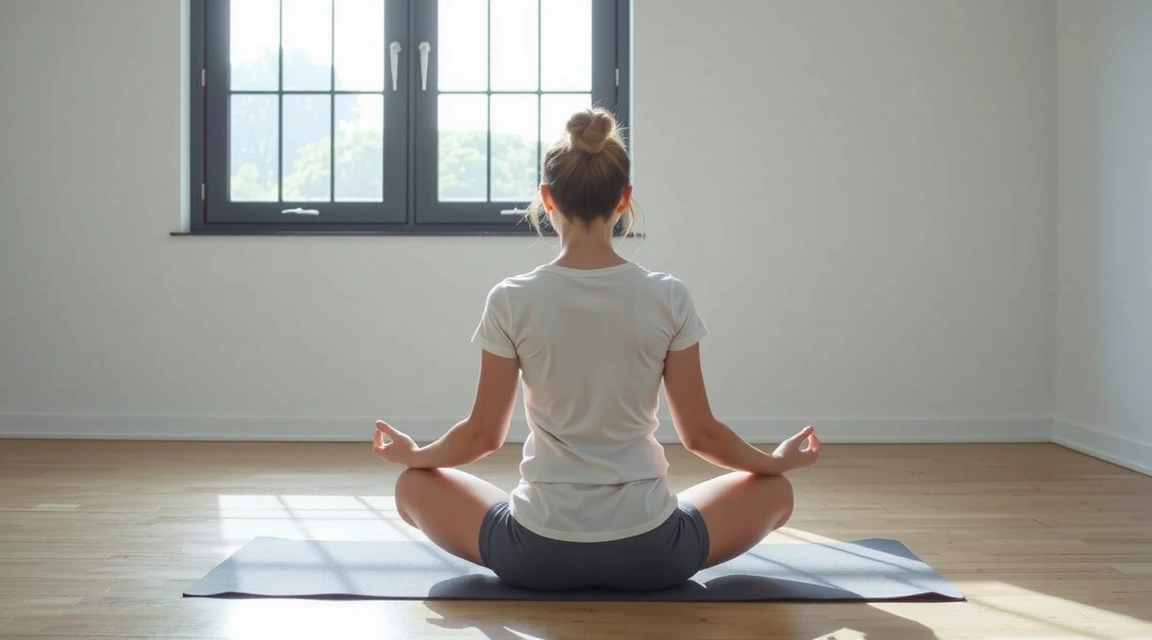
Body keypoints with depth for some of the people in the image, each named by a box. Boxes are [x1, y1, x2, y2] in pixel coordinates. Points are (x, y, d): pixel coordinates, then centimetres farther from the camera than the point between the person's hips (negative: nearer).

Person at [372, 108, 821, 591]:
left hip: (536, 553, 0)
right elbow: (699, 433, -1)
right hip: (649, 553, 1)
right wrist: (778, 459, 18)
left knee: (414, 486, 25)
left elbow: (484, 434, -1)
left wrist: (411, 453, 20)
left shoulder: (510, 301, -8)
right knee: (773, 491, 26)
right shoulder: (668, 298, -7)